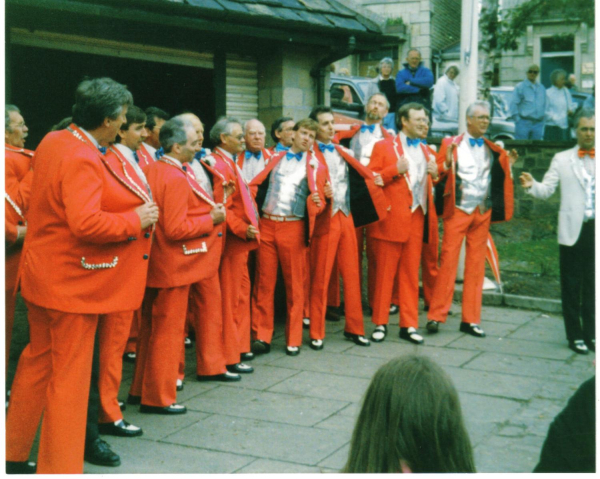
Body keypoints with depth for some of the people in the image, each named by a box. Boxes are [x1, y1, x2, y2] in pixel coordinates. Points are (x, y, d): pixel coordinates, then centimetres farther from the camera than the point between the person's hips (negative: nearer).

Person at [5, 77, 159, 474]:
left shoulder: (52, 141, 5)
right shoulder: (82, 160, -25)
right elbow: (85, 223, -34)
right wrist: (137, 220, -20)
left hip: (43, 273, 10)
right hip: (73, 282, -10)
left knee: (37, 360, 21)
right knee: (70, 377, 3)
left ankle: (12, 452, 34)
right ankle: (59, 467, 16)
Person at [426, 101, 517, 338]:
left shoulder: (493, 149, 13)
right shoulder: (452, 144, 2)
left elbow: (498, 180, 12)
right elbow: (437, 175, -4)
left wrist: (507, 166, -4)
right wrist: (446, 164, -22)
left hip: (483, 212, 4)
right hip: (457, 210, -4)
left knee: (477, 264, 6)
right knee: (448, 261, -6)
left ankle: (470, 319, 12)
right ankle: (436, 315, 1)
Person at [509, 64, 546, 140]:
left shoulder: (541, 88, 15)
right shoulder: (520, 87, 0)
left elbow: (544, 105, 20)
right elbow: (514, 104, -4)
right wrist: (517, 119, -9)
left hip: (538, 123, 5)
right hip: (524, 122, -5)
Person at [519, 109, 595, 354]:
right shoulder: (562, 159, 5)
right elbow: (546, 190, 0)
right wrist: (531, 185, -18)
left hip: (595, 229, 1)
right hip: (573, 230, -1)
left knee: (593, 285, 9)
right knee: (571, 285, 4)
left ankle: (591, 334, 19)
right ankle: (575, 335, 14)